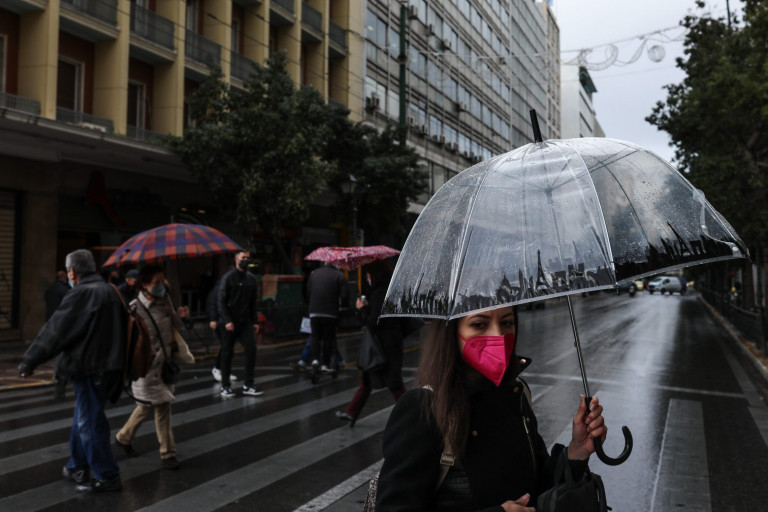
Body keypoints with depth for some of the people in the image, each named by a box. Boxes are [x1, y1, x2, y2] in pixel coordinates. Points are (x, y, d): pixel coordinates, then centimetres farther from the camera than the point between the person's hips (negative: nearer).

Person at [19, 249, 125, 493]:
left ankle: (107, 477, 8)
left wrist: (29, 361, -8)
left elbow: (55, 330, -16)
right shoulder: (111, 292, 9)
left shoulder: (80, 294, -16)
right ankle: (77, 468, 33)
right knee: (84, 418, 21)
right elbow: (119, 329, 18)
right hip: (108, 365, 9)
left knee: (90, 422, 1)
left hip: (88, 367, -9)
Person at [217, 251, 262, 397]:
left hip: (245, 321, 4)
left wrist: (255, 321, 8)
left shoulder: (251, 278, 9)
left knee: (251, 349, -5)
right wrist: (227, 320, -17)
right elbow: (221, 301, -9)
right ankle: (225, 386, 15)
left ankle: (248, 385, 3)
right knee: (227, 353, 3)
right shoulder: (228, 277, -5)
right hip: (229, 322, -4)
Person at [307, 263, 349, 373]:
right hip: (330, 313, -3)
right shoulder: (339, 275, -3)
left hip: (314, 311, 3)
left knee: (315, 335, 13)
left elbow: (308, 291, 14)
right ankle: (325, 364, 8)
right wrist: (340, 303, 12)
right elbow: (344, 296, -8)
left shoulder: (314, 273, 10)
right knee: (328, 337, 6)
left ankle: (315, 358, -4)